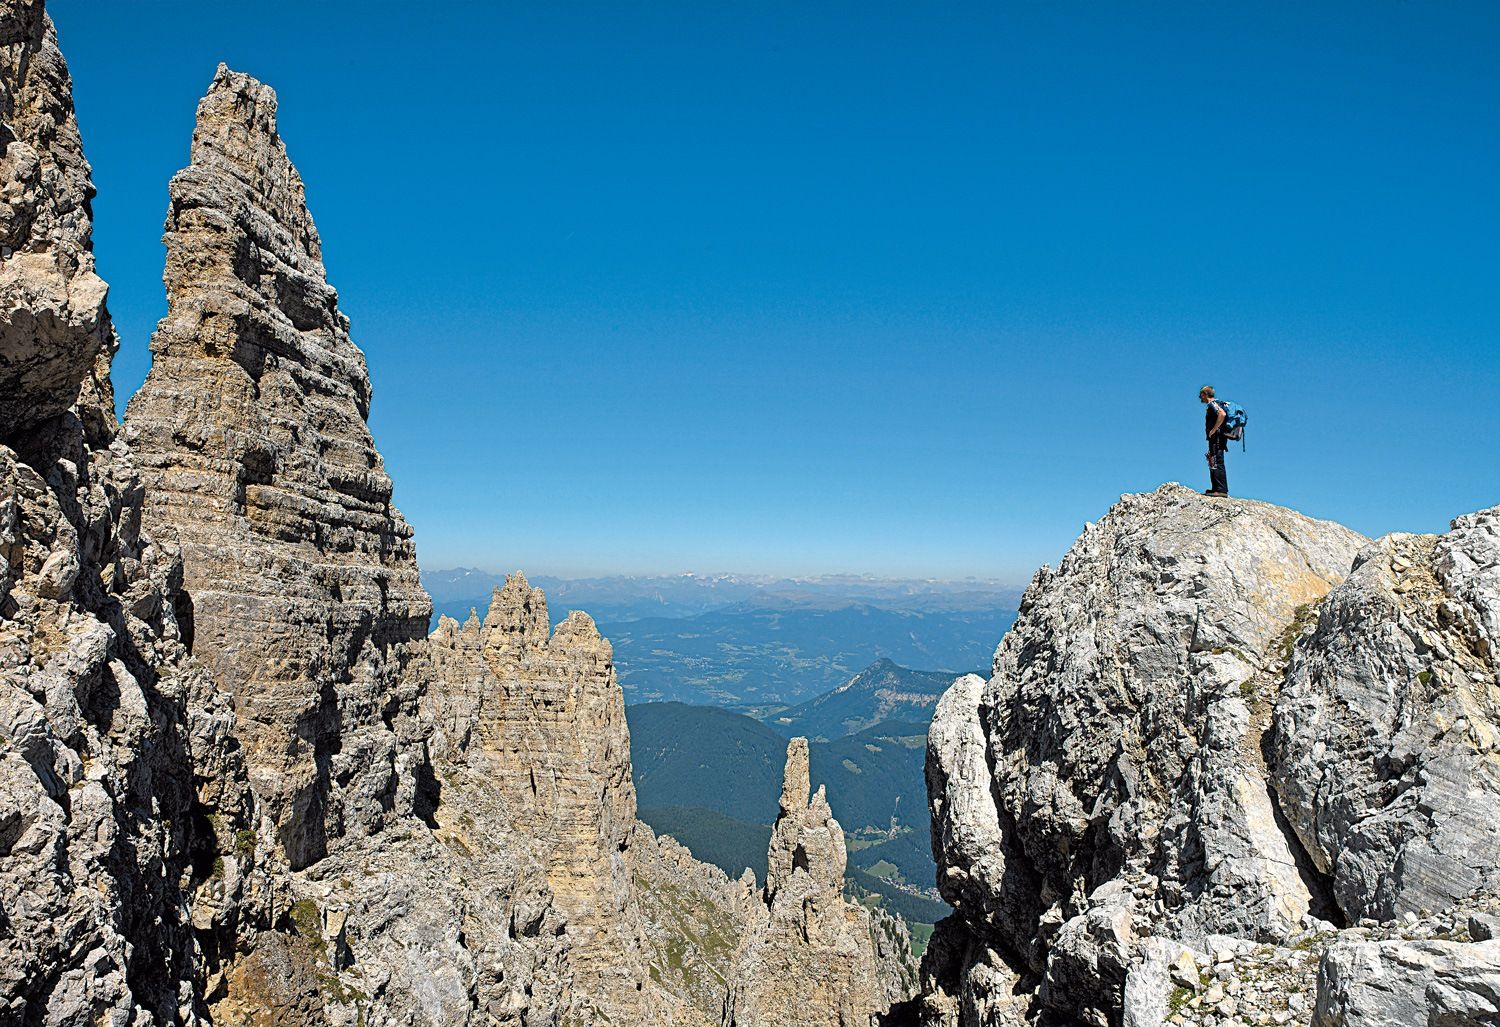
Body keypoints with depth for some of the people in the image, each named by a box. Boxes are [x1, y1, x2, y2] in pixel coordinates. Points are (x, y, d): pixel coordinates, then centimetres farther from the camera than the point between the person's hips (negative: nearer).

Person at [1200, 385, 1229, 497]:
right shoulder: (1216, 404, 22)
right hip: (1217, 439, 10)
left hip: (1216, 438, -10)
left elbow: (1222, 414, -28)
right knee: (1214, 464, 13)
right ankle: (1216, 489, 15)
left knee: (1216, 463, -13)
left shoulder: (1212, 404, -9)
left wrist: (1213, 430, -22)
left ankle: (1221, 490, -18)